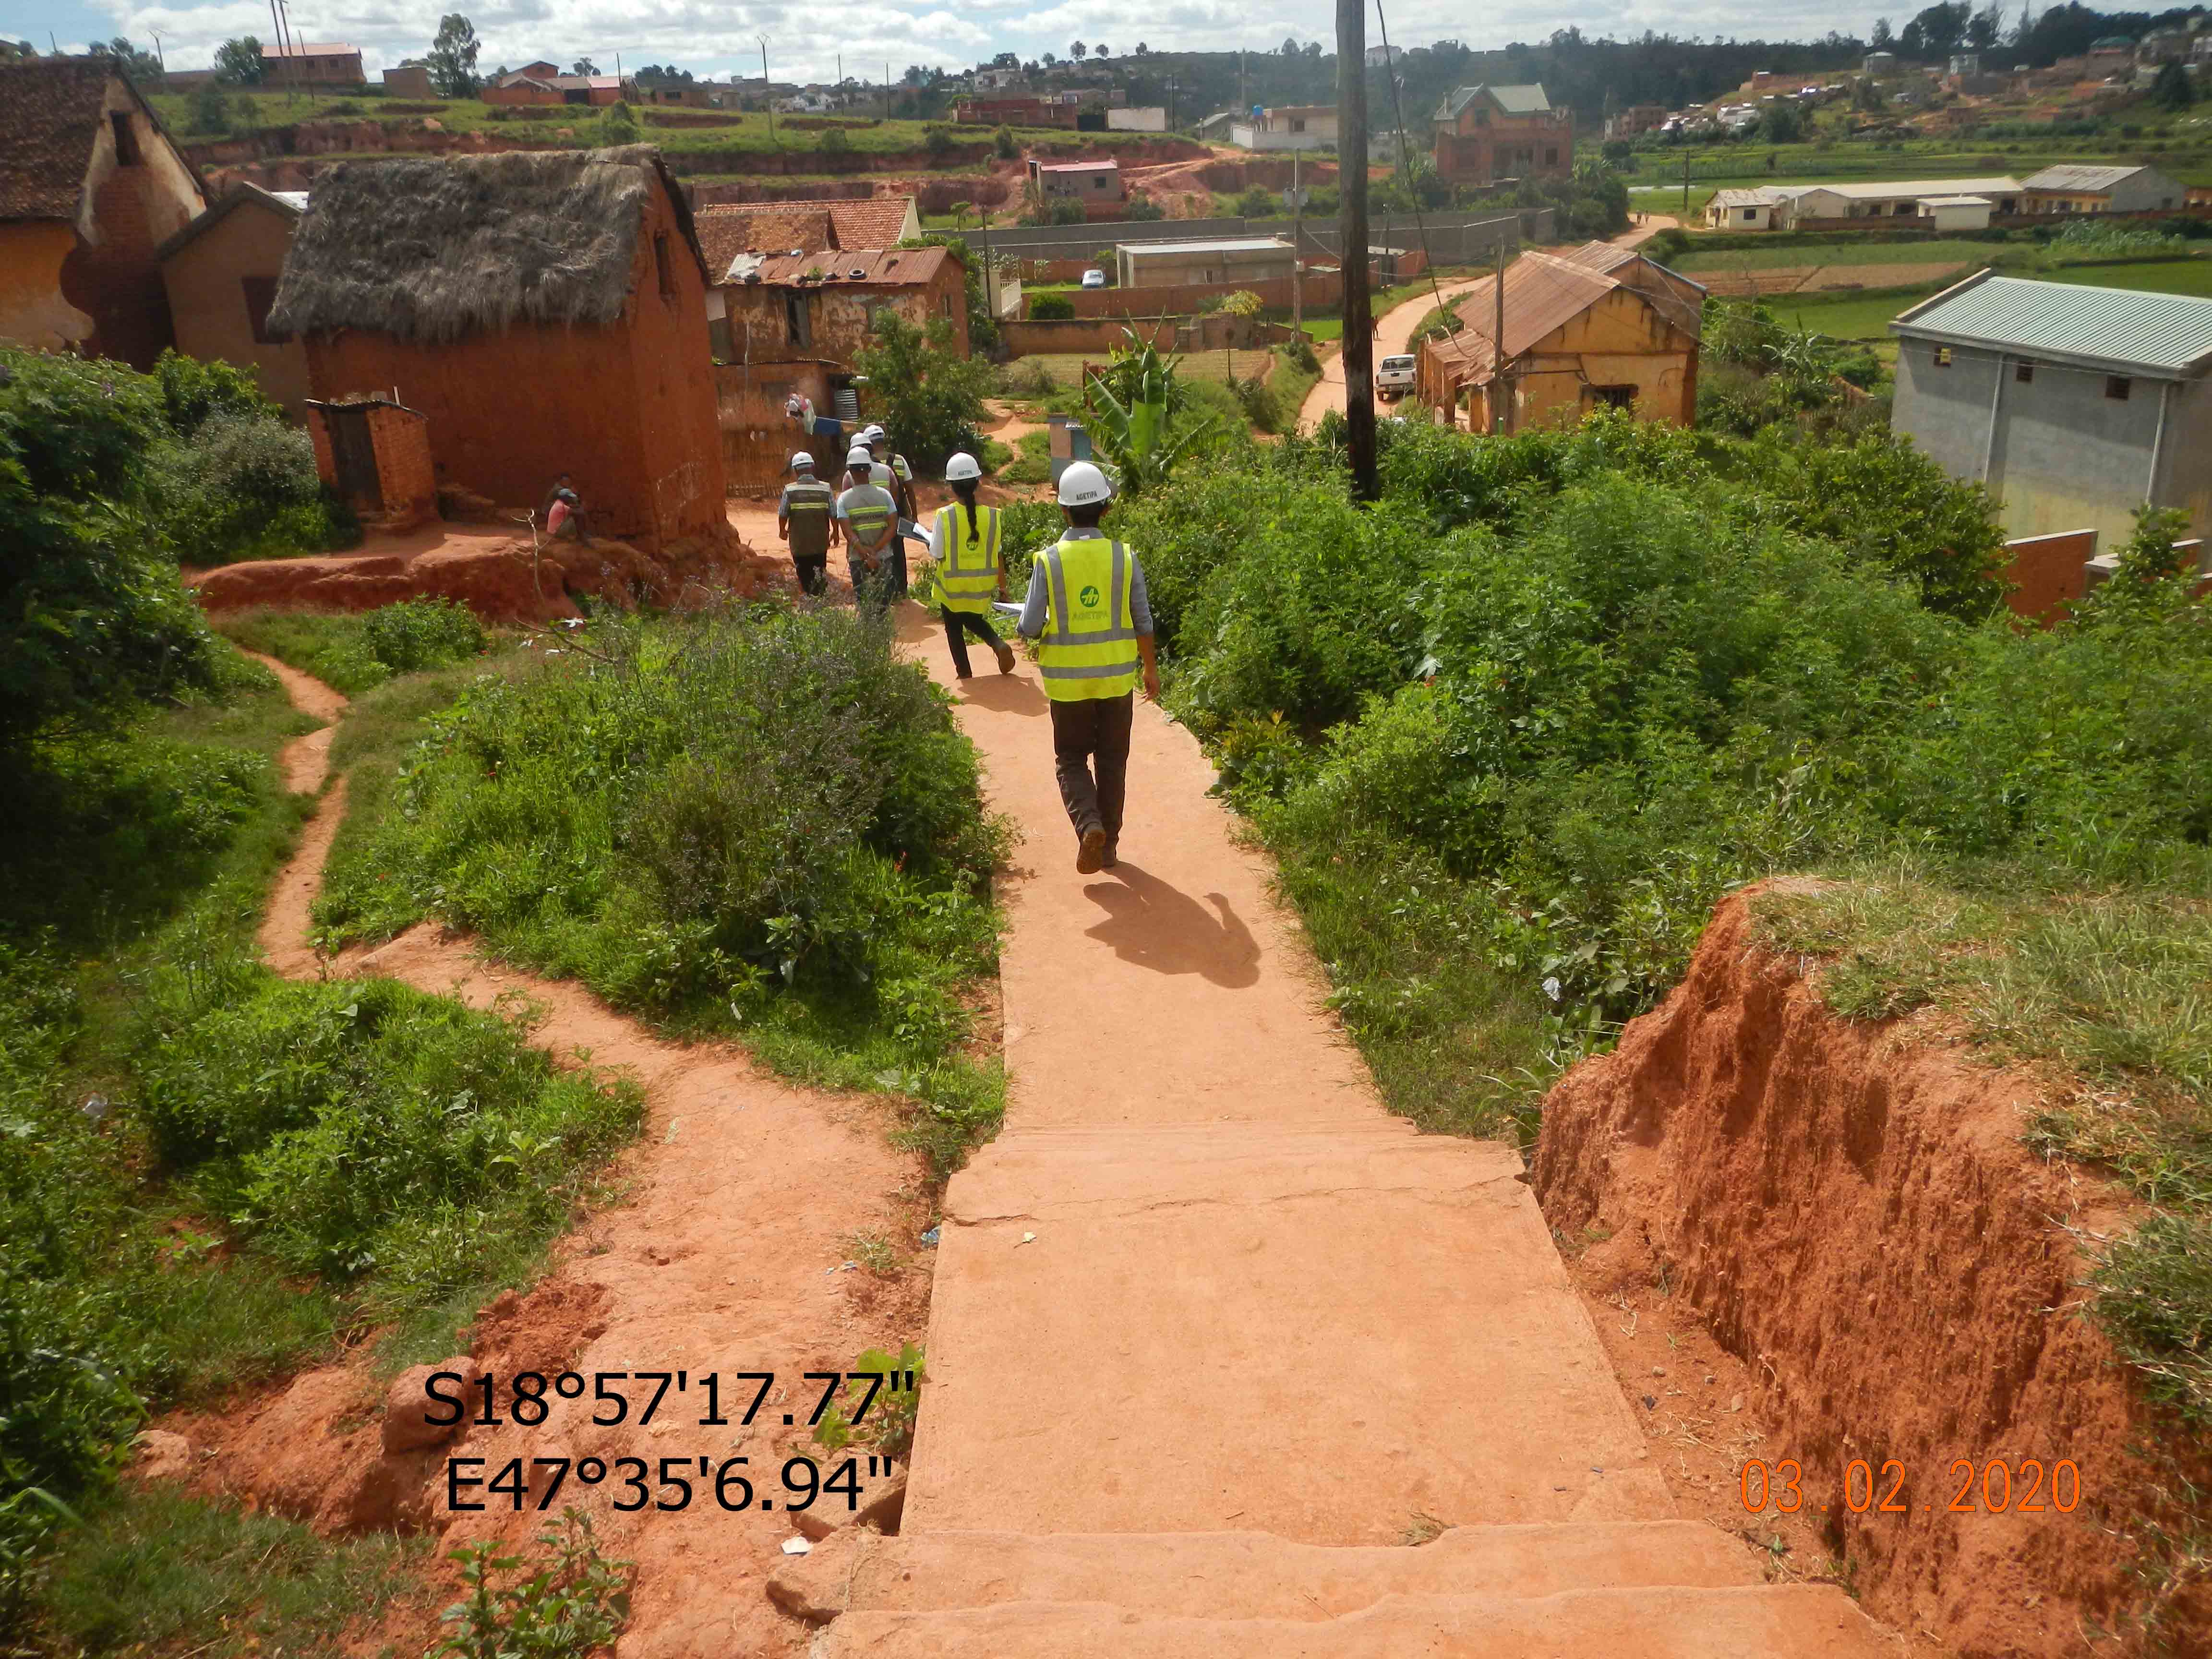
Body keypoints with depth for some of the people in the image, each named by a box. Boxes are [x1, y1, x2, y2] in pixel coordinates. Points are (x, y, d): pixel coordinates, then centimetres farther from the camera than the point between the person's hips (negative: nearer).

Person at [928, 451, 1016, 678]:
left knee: (954, 629, 19)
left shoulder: (945, 516, -18)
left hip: (953, 586, -3)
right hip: (982, 587, 3)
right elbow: (997, 555, -2)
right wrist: (1003, 585, 8)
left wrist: (931, 537, 8)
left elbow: (936, 554, -13)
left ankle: (965, 673, 23)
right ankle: (999, 644, 1)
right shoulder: (991, 515, -10)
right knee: (974, 620, 27)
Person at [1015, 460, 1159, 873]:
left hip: (1067, 680, -1)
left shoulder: (1048, 561, -11)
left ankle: (1089, 824, -11)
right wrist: (1151, 669, 13)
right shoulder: (1124, 557, -7)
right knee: (1112, 761, 15)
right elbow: (1143, 623, -1)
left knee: (1071, 759, 13)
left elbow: (1030, 628, -11)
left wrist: (1046, 631, 13)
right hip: (1117, 677, 1)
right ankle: (1109, 844, 21)